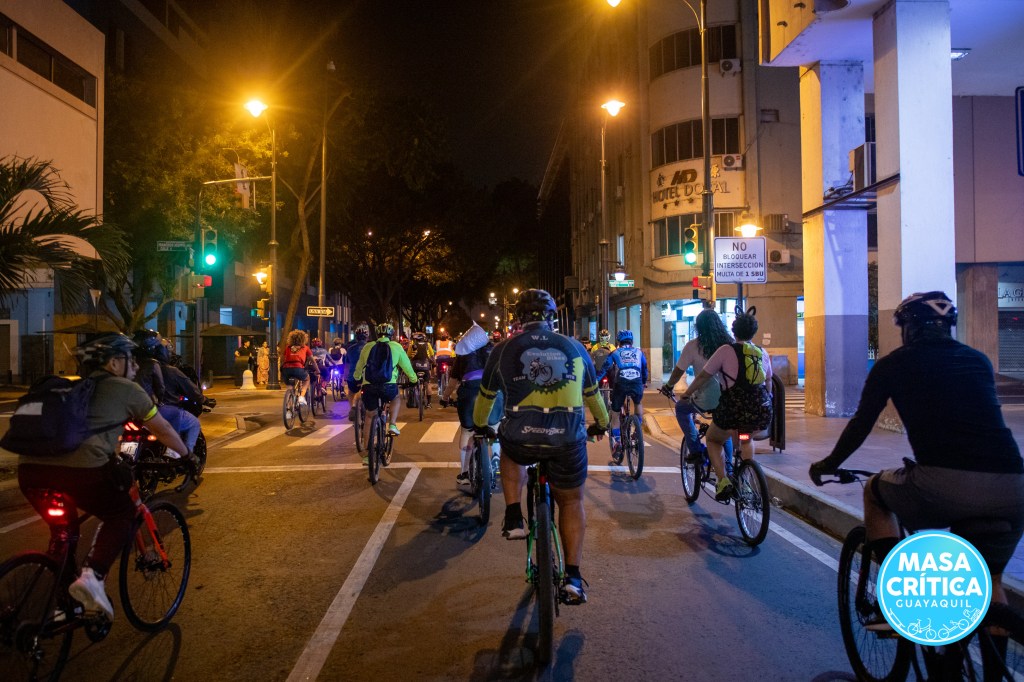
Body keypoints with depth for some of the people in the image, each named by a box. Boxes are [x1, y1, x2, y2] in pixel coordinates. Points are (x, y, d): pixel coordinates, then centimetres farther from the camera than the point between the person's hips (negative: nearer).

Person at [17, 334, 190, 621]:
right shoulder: (126, 390, 13)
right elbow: (162, 430, 23)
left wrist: (112, 458, 60)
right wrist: (187, 455, 39)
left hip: (30, 467, 6)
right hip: (80, 469, -6)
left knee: (62, 528, 29)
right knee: (121, 514, 17)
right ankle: (92, 575, -4)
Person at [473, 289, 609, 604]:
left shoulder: (503, 350, 8)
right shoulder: (574, 347, 11)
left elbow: (485, 397, 21)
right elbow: (593, 394, 25)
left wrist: (480, 425, 41)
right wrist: (602, 424, 44)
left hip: (521, 437, 0)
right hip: (568, 438, 1)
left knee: (512, 452, 35)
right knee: (572, 502, 21)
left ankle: (514, 518, 22)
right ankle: (572, 577, 18)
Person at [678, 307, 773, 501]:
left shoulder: (726, 350, 0)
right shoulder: (762, 353, 12)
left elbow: (703, 377, 2)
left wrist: (687, 393, 17)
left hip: (733, 409, -4)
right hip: (762, 412, 4)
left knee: (713, 440, 22)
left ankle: (723, 480, 2)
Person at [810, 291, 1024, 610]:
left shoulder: (894, 363, 11)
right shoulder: (979, 360, 22)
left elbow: (861, 425, 13)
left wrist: (829, 464, 30)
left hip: (943, 487, -4)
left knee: (875, 491, 26)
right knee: (989, 580, 30)